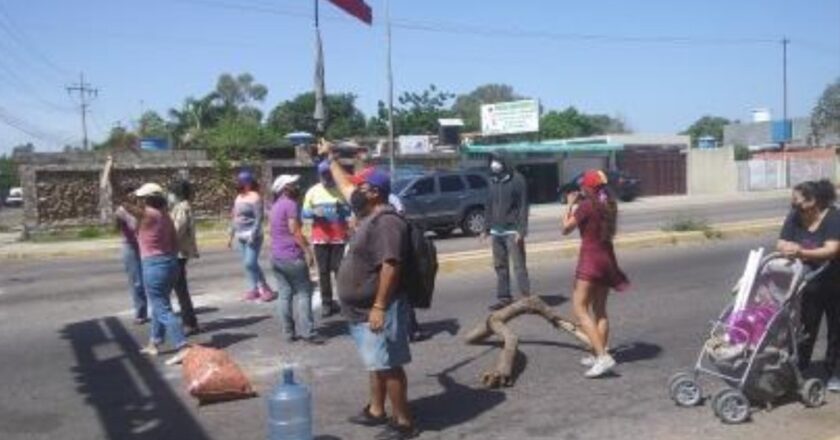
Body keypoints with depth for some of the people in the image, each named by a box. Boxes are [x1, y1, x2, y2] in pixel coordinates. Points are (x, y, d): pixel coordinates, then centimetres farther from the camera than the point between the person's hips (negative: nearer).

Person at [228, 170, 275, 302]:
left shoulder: (255, 197, -9)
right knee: (248, 264, 8)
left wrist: (253, 234, -24)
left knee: (250, 263, -14)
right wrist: (231, 235, 19)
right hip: (240, 236, 8)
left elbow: (259, 218, -16)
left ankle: (266, 289, -6)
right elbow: (235, 218, 20)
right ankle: (253, 289, 14)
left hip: (252, 235, -8)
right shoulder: (239, 197, 15)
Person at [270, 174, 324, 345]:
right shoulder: (290, 204, -10)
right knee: (303, 292, -4)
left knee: (285, 294, 8)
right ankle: (306, 332, -6)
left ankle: (289, 332, 10)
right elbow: (294, 230, -17)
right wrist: (307, 250, -16)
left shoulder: (276, 206, 18)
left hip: (276, 255, 9)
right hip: (292, 255, -8)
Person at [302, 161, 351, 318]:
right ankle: (326, 303, 10)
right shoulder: (313, 191, 7)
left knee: (339, 269, -4)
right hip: (320, 237, 2)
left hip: (339, 237, -2)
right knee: (323, 271, 4)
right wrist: (314, 212, -14)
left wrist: (342, 209, -22)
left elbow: (349, 211, 0)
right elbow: (305, 213, 7)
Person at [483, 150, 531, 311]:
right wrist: (487, 228, 13)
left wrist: (521, 230, -17)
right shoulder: (493, 181, 11)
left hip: (512, 230, -6)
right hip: (497, 231, 6)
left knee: (519, 265, -6)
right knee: (500, 265, 10)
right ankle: (504, 297, 18)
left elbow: (523, 206, -10)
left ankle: (526, 297, -2)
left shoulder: (517, 180, -7)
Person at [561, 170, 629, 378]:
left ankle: (603, 357, -20)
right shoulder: (608, 206, 8)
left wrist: (571, 204, 5)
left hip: (590, 259, -8)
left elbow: (566, 228, -6)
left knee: (580, 309, -9)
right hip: (607, 258, 8)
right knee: (600, 310, 16)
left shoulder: (586, 206, -14)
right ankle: (598, 355, 21)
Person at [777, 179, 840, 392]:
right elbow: (781, 244, -7)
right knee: (805, 327, 7)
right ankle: (798, 369, 16)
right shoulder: (794, 218, -6)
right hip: (808, 283, 4)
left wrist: (802, 253, -45)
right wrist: (787, 248, -30)